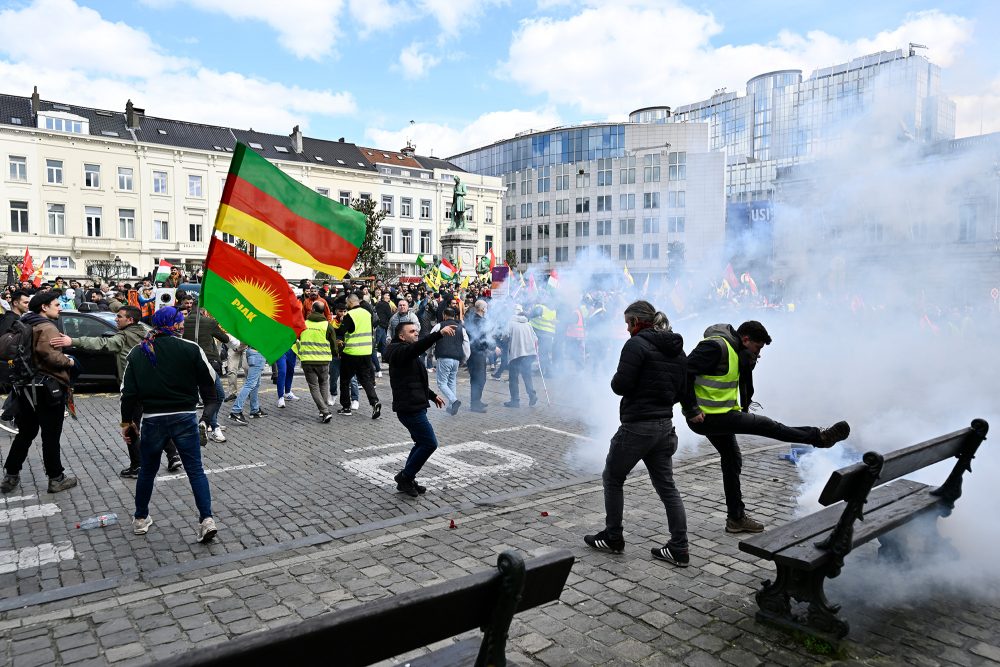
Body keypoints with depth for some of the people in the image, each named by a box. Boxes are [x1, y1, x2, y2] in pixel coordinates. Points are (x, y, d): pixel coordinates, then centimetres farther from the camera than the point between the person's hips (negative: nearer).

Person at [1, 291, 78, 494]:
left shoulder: (27, 325, 13)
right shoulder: (47, 327, -16)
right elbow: (50, 355, -30)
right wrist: (70, 361, -15)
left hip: (29, 387, 9)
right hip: (49, 388, -9)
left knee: (25, 433, 18)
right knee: (51, 436, 1)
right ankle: (56, 479, 10)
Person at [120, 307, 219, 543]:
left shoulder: (137, 353, 2)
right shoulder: (191, 349, -8)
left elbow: (128, 391, 4)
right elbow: (209, 382, -3)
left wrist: (126, 421, 14)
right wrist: (210, 411, 10)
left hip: (153, 419, 2)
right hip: (185, 418, -2)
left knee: (148, 470, 19)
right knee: (195, 470, 3)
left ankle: (141, 519, 33)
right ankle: (207, 519, -4)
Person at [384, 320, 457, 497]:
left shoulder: (409, 355, 20)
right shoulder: (399, 351, -13)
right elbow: (418, 347, -35)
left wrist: (433, 396, 25)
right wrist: (439, 334, -44)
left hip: (415, 406, 11)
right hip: (409, 408, -11)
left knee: (422, 443, 16)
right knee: (430, 443, -9)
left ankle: (407, 480, 24)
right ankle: (405, 477, 3)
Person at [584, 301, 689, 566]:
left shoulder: (636, 344, -14)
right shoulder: (677, 349, 10)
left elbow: (621, 385, -18)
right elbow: (680, 391, 14)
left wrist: (616, 378, 2)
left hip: (636, 426, -7)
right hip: (665, 426, 7)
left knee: (612, 478, 12)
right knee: (666, 486, 13)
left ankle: (613, 538, 21)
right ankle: (678, 548, 14)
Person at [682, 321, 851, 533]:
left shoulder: (735, 351, 12)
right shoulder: (716, 346, -21)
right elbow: (684, 373, -28)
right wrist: (691, 410, -25)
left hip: (720, 415, 11)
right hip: (706, 417, -11)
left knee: (732, 461, 18)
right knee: (765, 425, -5)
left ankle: (736, 518, 28)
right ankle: (819, 437, 10)